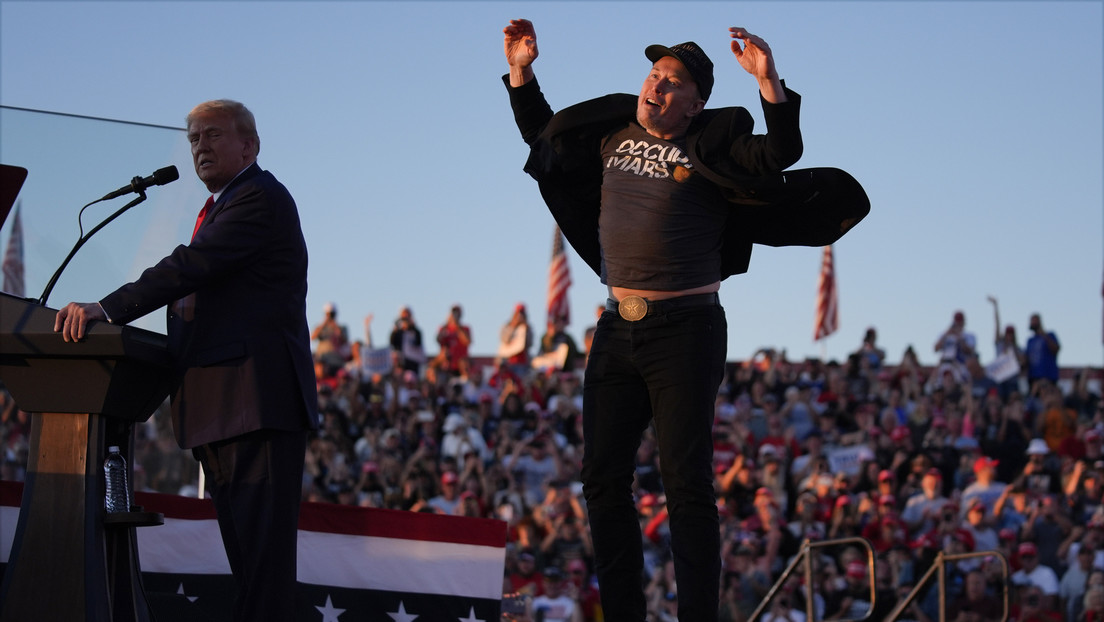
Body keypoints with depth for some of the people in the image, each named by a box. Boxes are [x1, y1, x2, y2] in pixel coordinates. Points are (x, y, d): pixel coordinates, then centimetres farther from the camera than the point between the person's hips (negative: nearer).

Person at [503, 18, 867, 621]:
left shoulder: (711, 147, -4)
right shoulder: (611, 137, 12)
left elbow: (781, 154, -19)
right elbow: (543, 135, 28)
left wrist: (769, 82, -31)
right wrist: (521, 72, 18)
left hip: (685, 329, -6)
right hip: (618, 329, 6)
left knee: (686, 479, -10)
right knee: (602, 477, 5)